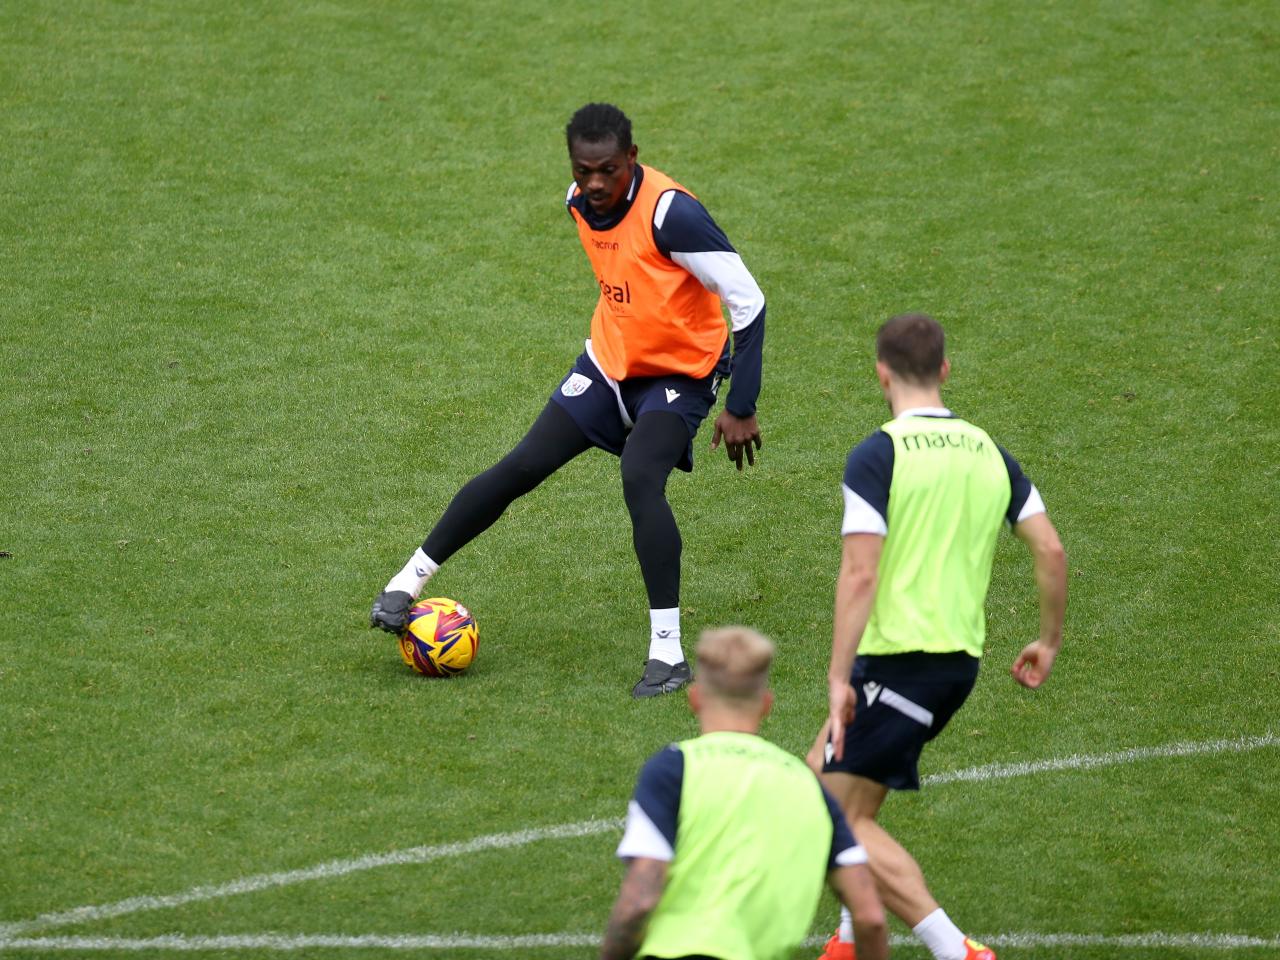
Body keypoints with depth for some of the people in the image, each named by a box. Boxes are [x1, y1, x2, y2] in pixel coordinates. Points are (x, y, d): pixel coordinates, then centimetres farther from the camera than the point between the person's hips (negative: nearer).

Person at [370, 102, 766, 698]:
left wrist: (741, 409, -21)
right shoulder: (580, 202, -6)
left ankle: (667, 652, -24)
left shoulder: (670, 212, -29)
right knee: (523, 466, -2)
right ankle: (409, 581, 9)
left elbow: (748, 302, -24)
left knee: (640, 479, -29)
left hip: (681, 374, -6)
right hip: (610, 360, 6)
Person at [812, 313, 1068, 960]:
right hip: (961, 659, 8)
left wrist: (840, 679, -19)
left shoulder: (877, 456, -10)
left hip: (899, 657, -8)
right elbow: (1050, 551, 7)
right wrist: (1048, 643, 20)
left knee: (844, 820, -3)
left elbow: (859, 574, -18)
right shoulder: (988, 452, 9)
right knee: (823, 774, 23)